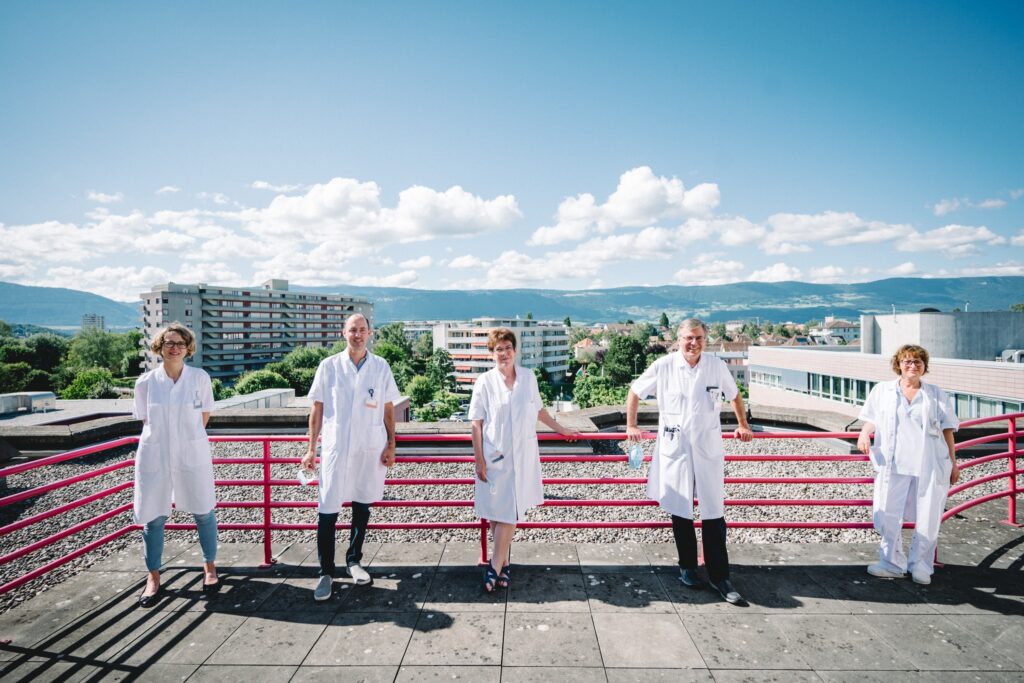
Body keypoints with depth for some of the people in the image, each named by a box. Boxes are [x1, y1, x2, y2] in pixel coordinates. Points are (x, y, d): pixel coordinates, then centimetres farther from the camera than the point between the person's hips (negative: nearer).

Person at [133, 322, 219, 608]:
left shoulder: (200, 378, -5)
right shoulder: (146, 382, -3)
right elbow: (145, 420, 8)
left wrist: (188, 437, 10)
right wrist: (162, 438, 7)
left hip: (193, 455, 0)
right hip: (154, 456, 1)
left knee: (203, 512, 9)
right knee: (154, 517, 7)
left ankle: (210, 566, 28)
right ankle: (153, 578, 24)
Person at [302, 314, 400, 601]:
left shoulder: (381, 367, 2)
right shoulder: (328, 366, 0)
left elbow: (388, 409, 6)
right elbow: (317, 409, 4)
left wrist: (391, 445, 1)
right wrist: (311, 448, 2)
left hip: (370, 448, 1)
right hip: (335, 448, -1)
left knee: (362, 506, 13)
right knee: (328, 510, -3)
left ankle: (354, 560, 31)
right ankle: (326, 572, 11)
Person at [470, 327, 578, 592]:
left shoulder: (528, 377, 3)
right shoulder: (484, 382, -5)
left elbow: (538, 410, 18)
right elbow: (476, 424, -3)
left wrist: (560, 429, 26)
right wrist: (479, 460, -6)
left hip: (523, 456, 2)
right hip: (495, 458, -2)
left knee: (510, 513, 1)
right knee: (496, 513, 4)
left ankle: (496, 565, 11)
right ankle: (503, 563, 20)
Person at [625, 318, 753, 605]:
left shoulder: (717, 366, -2)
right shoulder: (663, 366, -6)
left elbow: (734, 395, 17)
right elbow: (635, 392, 6)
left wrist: (743, 426, 15)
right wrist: (631, 426, 3)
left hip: (709, 450, 1)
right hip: (674, 449, 0)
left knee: (714, 514, 1)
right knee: (680, 512, 10)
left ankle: (720, 576, 13)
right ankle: (687, 567, 28)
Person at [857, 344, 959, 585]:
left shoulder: (936, 395, 14)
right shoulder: (882, 390, 11)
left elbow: (947, 430, 13)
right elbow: (871, 419, 12)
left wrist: (953, 462, 9)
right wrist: (864, 434, -9)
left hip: (931, 465, 1)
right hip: (894, 464, 0)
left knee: (928, 518, 2)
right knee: (888, 515, 0)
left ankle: (921, 565, 18)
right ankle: (892, 563, 14)